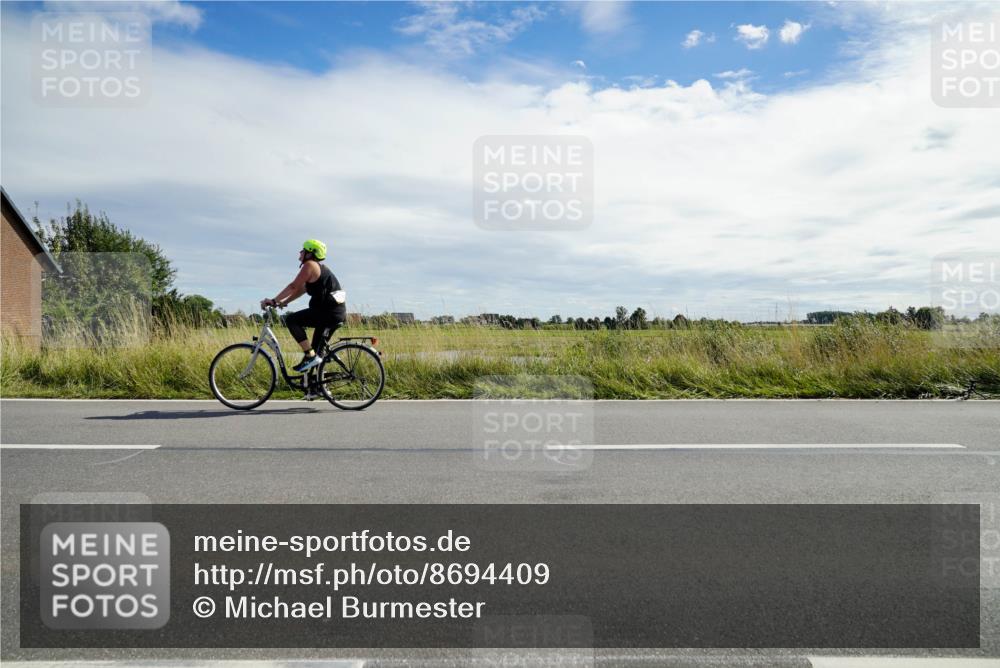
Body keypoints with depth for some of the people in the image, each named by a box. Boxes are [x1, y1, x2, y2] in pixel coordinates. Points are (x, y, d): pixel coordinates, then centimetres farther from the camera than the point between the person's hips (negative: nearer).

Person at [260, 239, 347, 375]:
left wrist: (273, 301, -7)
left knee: (291, 320, -8)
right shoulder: (320, 267, 22)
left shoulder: (310, 265, -7)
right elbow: (302, 290, 24)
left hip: (329, 311, -10)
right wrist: (283, 302, 19)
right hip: (339, 312, 10)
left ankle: (310, 355, -12)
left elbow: (293, 286, -12)